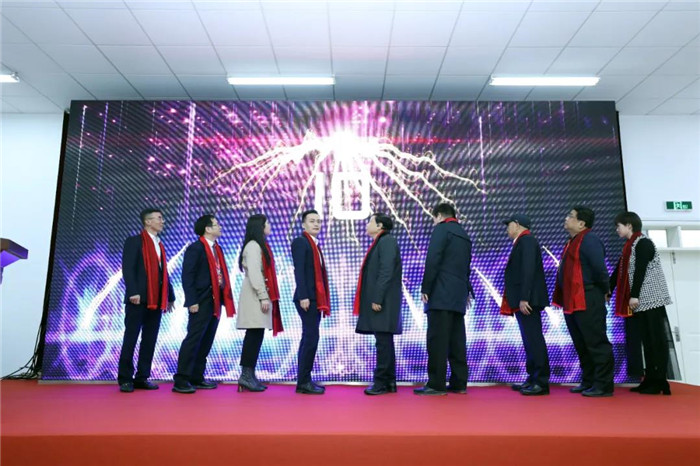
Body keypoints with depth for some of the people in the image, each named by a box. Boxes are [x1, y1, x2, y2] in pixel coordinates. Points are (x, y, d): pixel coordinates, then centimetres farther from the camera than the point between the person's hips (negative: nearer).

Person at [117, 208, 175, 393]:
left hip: (156, 300, 7)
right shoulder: (134, 241, -1)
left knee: (150, 340, 7)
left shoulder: (160, 245, 20)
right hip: (139, 299, -7)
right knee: (131, 339, 0)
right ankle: (125, 379, 8)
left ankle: (142, 377, 14)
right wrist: (133, 292, -20)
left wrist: (170, 297, 14)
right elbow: (127, 269, -10)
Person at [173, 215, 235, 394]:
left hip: (215, 301, 8)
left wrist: (225, 298, 9)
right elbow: (187, 277, -13)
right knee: (193, 340, -6)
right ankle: (181, 381, 0)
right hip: (201, 302, -8)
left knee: (206, 342, 11)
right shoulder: (195, 249, -8)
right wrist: (192, 302, -18)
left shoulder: (218, 249, 16)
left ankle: (197, 378, 20)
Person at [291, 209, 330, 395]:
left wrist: (323, 300, 15)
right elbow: (299, 271, -16)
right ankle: (303, 382, -5)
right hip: (307, 298, -9)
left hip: (315, 299, 9)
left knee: (309, 338, 10)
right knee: (311, 338, -11)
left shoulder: (315, 245, 20)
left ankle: (304, 380, 16)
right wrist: (303, 296, -23)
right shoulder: (300, 242, -6)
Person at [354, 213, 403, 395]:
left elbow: (386, 271, -19)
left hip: (383, 302, -10)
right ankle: (389, 382, 18)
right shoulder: (379, 243, 20)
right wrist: (374, 299, 16)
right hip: (377, 300, 10)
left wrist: (377, 298, -21)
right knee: (384, 342, 12)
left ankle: (382, 382, -1)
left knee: (383, 342, -6)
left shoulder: (387, 241, -9)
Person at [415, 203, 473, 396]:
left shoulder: (441, 229, -2)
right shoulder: (464, 235, 22)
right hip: (459, 296, 8)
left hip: (441, 295, -8)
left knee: (437, 340, -7)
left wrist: (425, 289, -10)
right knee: (456, 340, 9)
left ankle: (436, 384, -5)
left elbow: (433, 260, -12)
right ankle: (458, 383, 12)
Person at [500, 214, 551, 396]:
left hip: (528, 300, -10)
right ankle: (533, 379, 20)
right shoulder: (522, 242, 18)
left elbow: (528, 270, -19)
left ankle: (541, 382, -1)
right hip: (524, 300, 10)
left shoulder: (526, 240, -9)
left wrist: (523, 298, -23)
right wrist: (520, 299, 14)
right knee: (530, 340, 13)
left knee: (534, 340, -6)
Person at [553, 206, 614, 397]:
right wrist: (563, 298, 14)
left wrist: (603, 291, -8)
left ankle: (603, 385, 8)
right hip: (572, 302, 10)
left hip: (587, 302, -10)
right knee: (581, 345, 16)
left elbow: (599, 269, -22)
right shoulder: (572, 242, 16)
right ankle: (588, 381, 27)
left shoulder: (589, 241, -13)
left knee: (596, 343, 0)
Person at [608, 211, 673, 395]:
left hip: (650, 299, -9)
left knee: (656, 339, -4)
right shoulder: (630, 246, 17)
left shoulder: (643, 243, -10)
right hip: (642, 300, 9)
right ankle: (650, 380, 13)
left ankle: (659, 382, 0)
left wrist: (634, 295, -20)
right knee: (647, 340, 9)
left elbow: (640, 271, -18)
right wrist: (608, 292, 18)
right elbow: (619, 271, 18)